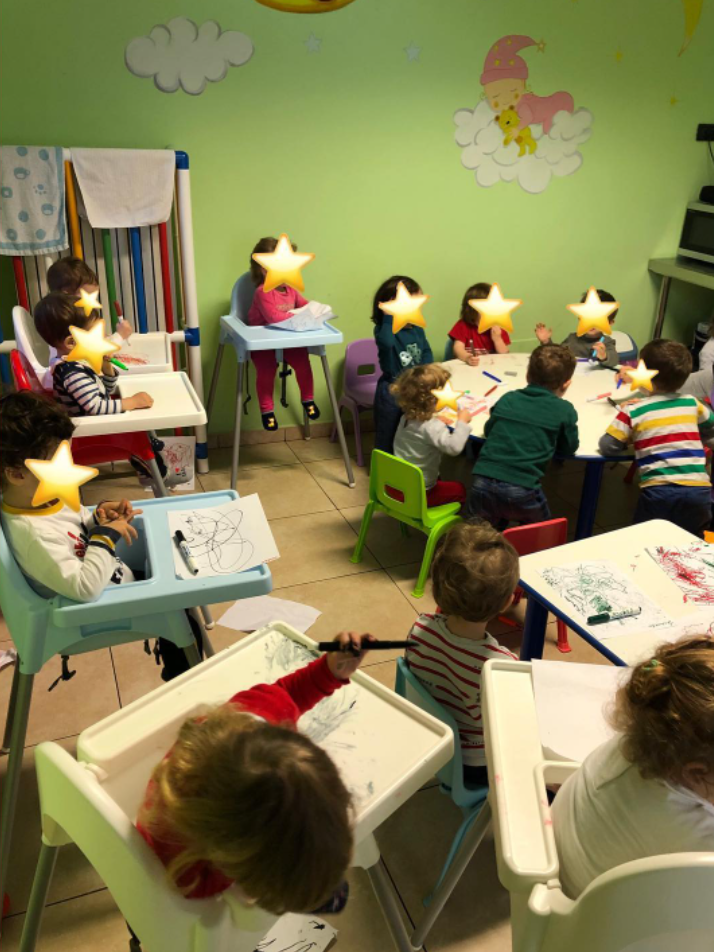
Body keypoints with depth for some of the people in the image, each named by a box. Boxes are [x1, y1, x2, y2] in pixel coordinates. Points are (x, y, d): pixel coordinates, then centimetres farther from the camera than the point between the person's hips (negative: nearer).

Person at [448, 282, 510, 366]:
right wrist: (467, 358, -36)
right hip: (470, 368, -2)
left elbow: (504, 355, 7)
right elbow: (458, 349, -15)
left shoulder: (498, 329, 6)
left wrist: (497, 339, -10)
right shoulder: (463, 325, -2)